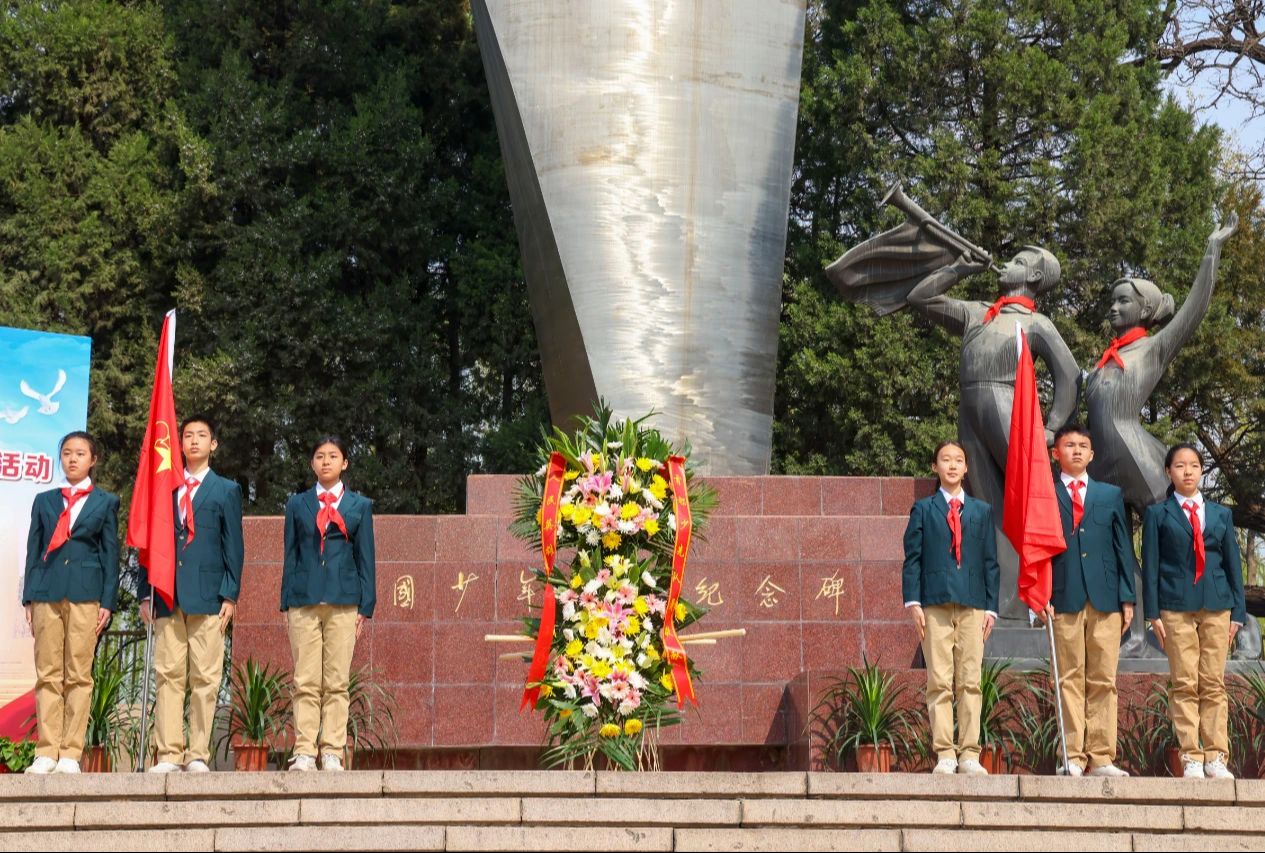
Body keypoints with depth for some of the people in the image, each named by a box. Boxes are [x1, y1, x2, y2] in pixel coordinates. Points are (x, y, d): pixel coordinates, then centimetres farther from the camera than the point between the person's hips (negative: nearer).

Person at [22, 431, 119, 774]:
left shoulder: (105, 502, 11)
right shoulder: (44, 500, 16)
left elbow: (110, 553, 7)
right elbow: (33, 550, 14)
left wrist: (107, 602, -2)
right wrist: (29, 598, 5)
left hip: (86, 594, -2)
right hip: (47, 593, 2)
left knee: (79, 675, -4)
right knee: (48, 674, -1)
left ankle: (71, 754, -3)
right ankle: (46, 752, 0)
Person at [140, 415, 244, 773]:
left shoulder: (226, 490, 11)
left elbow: (234, 547, 6)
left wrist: (230, 595, -3)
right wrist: (146, 593, 6)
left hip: (207, 594, -2)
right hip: (167, 595, 2)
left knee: (205, 678, -3)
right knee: (168, 675, -1)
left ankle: (198, 754, -1)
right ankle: (169, 753, -1)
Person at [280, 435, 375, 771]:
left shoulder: (359, 506, 12)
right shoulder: (298, 504, 13)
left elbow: (365, 557, 9)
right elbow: (290, 555, 12)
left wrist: (366, 605, 1)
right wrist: (286, 602, 3)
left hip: (344, 602, 0)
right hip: (304, 600, 1)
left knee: (337, 682, -2)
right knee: (305, 682, -2)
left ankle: (332, 753, 1)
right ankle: (304, 753, -1)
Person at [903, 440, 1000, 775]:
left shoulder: (982, 511, 16)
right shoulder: (923, 509, 12)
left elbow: (991, 562, 13)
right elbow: (912, 558, 6)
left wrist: (991, 606, 5)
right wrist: (913, 602, -4)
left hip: (972, 605, 1)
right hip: (935, 605, -1)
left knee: (970, 682, -2)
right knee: (939, 683, -4)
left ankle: (969, 754, 1)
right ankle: (944, 753, -2)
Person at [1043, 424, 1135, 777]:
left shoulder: (1111, 495, 16)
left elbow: (1123, 547, 13)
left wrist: (1127, 598, 5)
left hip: (1106, 599, 2)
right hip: (1065, 600, -2)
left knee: (1103, 681, 0)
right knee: (1070, 680, -2)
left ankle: (1101, 758, 2)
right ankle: (1074, 757, -1)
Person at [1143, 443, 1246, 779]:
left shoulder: (1221, 515, 15)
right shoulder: (1157, 514, 8)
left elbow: (1233, 564, 14)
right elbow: (1150, 565, 3)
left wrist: (1238, 612, 6)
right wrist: (1153, 613, -5)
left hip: (1216, 606, 2)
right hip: (1176, 607, -2)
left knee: (1214, 684, 0)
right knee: (1184, 685, -4)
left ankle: (1216, 758, 2)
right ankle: (1191, 758, -3)